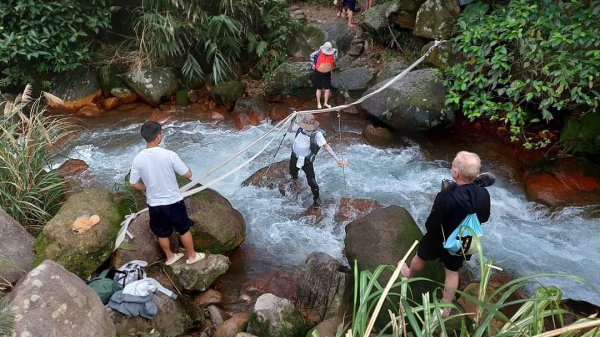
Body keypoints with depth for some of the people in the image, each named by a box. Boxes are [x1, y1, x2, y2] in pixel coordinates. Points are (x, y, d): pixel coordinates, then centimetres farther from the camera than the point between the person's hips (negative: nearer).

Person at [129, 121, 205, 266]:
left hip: (154, 204, 3)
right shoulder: (169, 155, -21)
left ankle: (170, 257, 41)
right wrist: (176, 167, 7)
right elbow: (188, 175, -13)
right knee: (184, 230, 18)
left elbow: (134, 184, 0)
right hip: (173, 202, -3)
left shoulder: (138, 159, -11)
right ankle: (192, 256, 33)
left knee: (162, 233, 22)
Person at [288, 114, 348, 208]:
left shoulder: (317, 134, -30)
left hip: (307, 161, -5)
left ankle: (316, 198, 25)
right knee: (292, 172, 31)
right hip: (295, 157, 5)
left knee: (312, 181, -3)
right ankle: (294, 178, 71)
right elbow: (289, 130, -1)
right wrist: (294, 121, -21)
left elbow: (326, 146, -33)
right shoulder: (300, 127, -17)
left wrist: (337, 159, -40)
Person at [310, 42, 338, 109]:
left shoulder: (333, 52, -13)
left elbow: (336, 51, 11)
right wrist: (313, 64, -6)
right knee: (319, 89, 7)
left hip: (327, 73, 3)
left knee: (327, 89, 4)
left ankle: (325, 103, 21)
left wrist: (333, 60, 7)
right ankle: (318, 103, 21)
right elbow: (312, 55, -6)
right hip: (318, 73, -3)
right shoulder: (319, 52, -22)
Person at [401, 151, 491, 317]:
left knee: (420, 257, 27)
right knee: (452, 272, 23)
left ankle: (410, 274, 57)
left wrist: (428, 227, -4)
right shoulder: (483, 194, -21)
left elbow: (432, 225, -27)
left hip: (439, 240, -4)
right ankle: (446, 308, 39)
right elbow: (484, 218, -2)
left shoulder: (446, 196, -38)